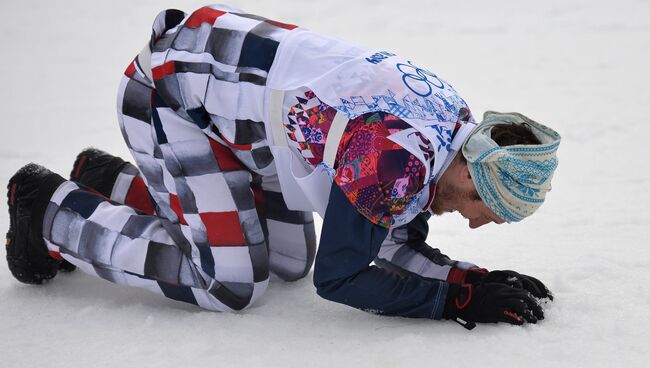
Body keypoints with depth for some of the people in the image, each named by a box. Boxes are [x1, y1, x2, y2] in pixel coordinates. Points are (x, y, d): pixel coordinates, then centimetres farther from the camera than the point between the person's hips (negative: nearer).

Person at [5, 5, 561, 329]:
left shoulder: (457, 123, -4)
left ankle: (113, 184, 24)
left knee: (290, 258, 12)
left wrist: (474, 277, -13)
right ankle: (51, 211, 5)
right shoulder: (394, 156, -32)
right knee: (232, 283, -10)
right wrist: (459, 298, -24)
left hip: (234, 81, 9)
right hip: (171, 91, -9)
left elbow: (400, 249, 3)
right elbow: (338, 277, -24)